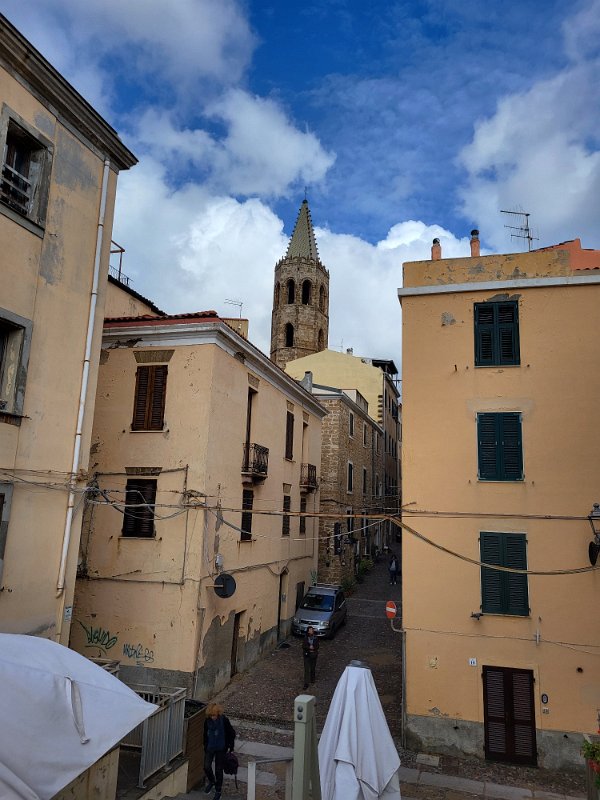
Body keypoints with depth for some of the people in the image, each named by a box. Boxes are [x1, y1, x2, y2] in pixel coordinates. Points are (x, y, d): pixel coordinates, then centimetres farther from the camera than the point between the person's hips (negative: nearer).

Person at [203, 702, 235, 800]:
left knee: (218, 770, 5)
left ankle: (218, 791, 27)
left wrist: (231, 747, -4)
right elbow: (205, 734, 7)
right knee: (207, 767, -8)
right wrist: (205, 747, 12)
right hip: (210, 747, 3)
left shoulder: (224, 720, -19)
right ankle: (211, 781, 25)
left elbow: (232, 733, -8)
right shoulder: (207, 721, -9)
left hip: (221, 748, -3)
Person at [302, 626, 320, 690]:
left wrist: (313, 647, -22)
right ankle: (306, 683, 0)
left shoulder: (316, 637, -7)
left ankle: (312, 679, 39)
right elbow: (303, 646, -9)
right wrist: (309, 647, -22)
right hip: (307, 655, -2)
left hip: (314, 655, 2)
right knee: (307, 669, -4)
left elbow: (317, 646, -4)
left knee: (313, 668, 15)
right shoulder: (306, 638, -9)